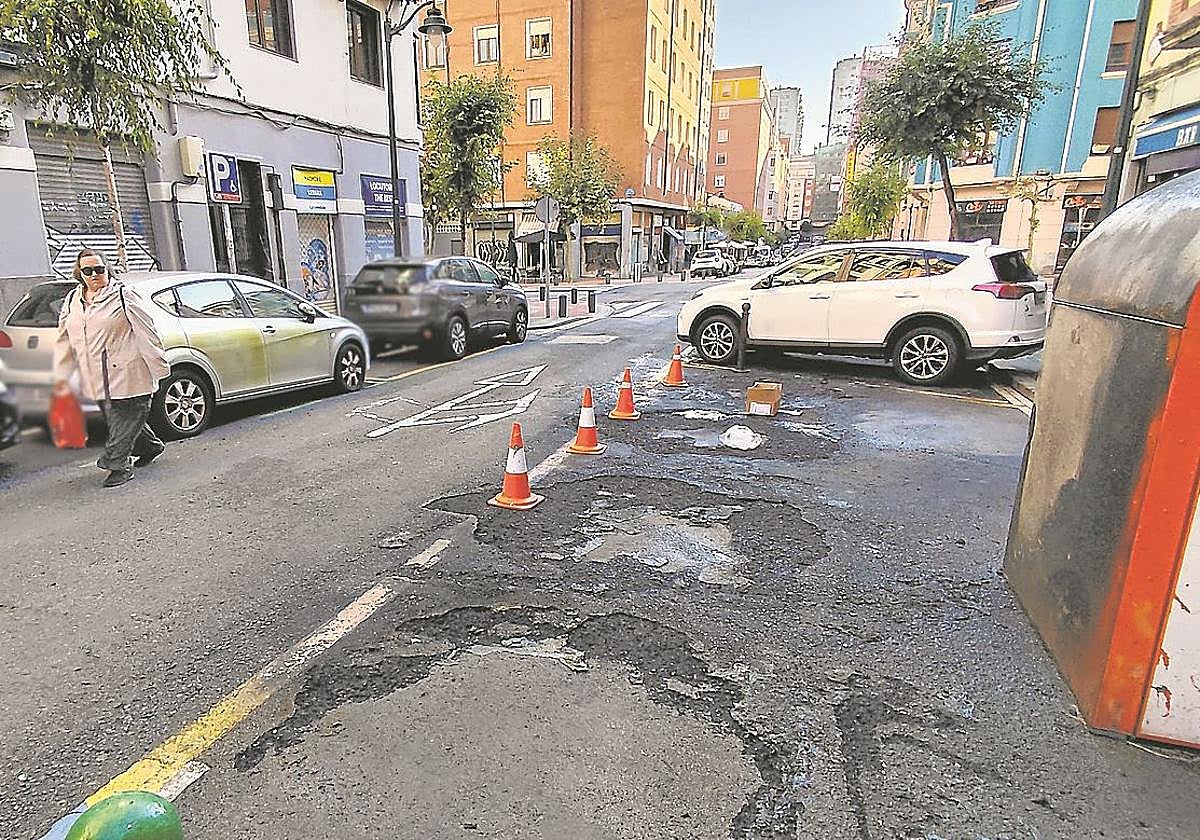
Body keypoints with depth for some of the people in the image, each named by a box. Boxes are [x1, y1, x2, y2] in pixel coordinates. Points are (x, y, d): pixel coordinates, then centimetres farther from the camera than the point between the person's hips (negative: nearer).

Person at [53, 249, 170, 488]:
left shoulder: (123, 296, -8)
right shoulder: (72, 300, 12)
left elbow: (147, 334, -10)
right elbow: (65, 340, 16)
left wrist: (159, 368, -13)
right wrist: (62, 374, 11)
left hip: (127, 376, -7)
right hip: (98, 380, 7)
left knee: (124, 422, -2)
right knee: (117, 420, 16)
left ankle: (118, 465, 7)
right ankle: (151, 446, 35)